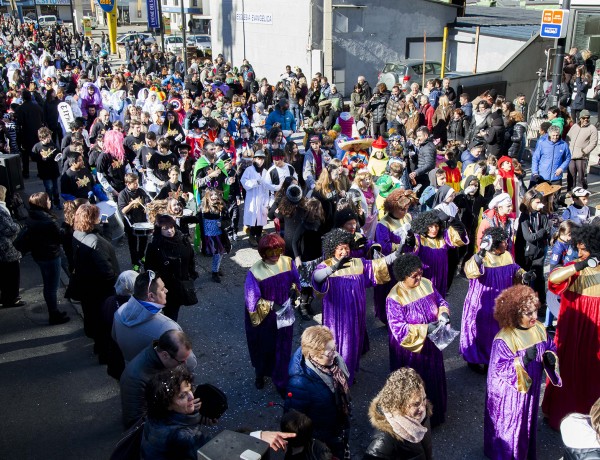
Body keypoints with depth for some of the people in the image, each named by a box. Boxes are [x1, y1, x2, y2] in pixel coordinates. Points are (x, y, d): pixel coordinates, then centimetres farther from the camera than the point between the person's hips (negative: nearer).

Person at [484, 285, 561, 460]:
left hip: (531, 388, 7)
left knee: (527, 420, 26)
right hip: (509, 393, -7)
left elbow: (550, 347, 6)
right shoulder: (504, 339, -30)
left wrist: (550, 357, -17)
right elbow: (498, 368, -29)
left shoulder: (539, 329, -8)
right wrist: (523, 360, -41)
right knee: (508, 424, 12)